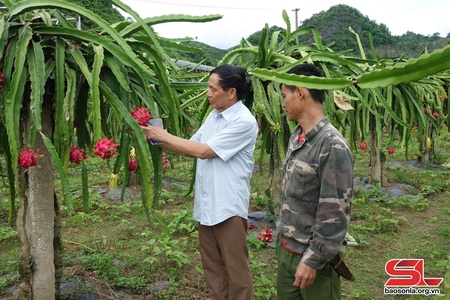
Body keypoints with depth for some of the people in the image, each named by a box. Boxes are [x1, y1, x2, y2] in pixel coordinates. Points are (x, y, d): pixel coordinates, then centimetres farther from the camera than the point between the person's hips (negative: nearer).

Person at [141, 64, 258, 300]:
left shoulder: (244, 121, -17)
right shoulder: (214, 115, 10)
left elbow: (203, 151, -18)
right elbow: (191, 148, 15)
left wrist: (165, 136, -9)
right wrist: (158, 139, 3)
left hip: (228, 207, -8)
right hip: (205, 204, 8)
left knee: (235, 269, 5)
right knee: (212, 266, 19)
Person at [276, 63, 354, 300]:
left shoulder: (333, 146, -22)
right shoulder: (296, 137, 4)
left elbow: (336, 214, -21)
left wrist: (312, 260, -18)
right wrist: (283, 237, 15)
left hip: (312, 255, -7)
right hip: (286, 248, 7)